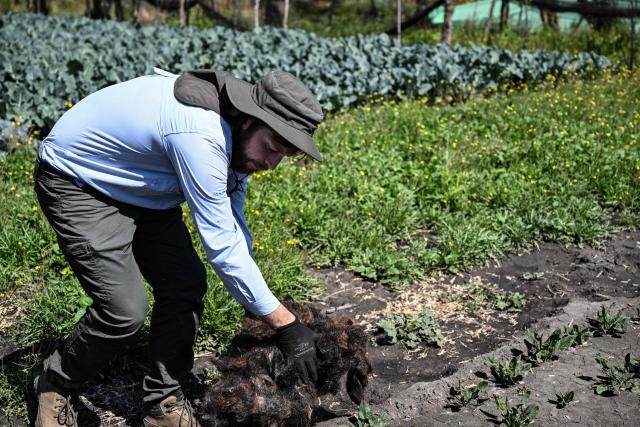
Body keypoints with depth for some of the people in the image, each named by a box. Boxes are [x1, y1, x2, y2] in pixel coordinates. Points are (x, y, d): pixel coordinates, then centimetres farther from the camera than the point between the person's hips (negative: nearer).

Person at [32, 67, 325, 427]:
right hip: (76, 183, -8)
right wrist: (286, 324, -28)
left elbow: (233, 224, 1)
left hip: (140, 189, 9)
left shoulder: (234, 131, -8)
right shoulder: (202, 136, -36)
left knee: (186, 287, -1)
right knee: (125, 310, -16)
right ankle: (56, 385, 12)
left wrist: (258, 310, -1)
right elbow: (221, 245, -34)